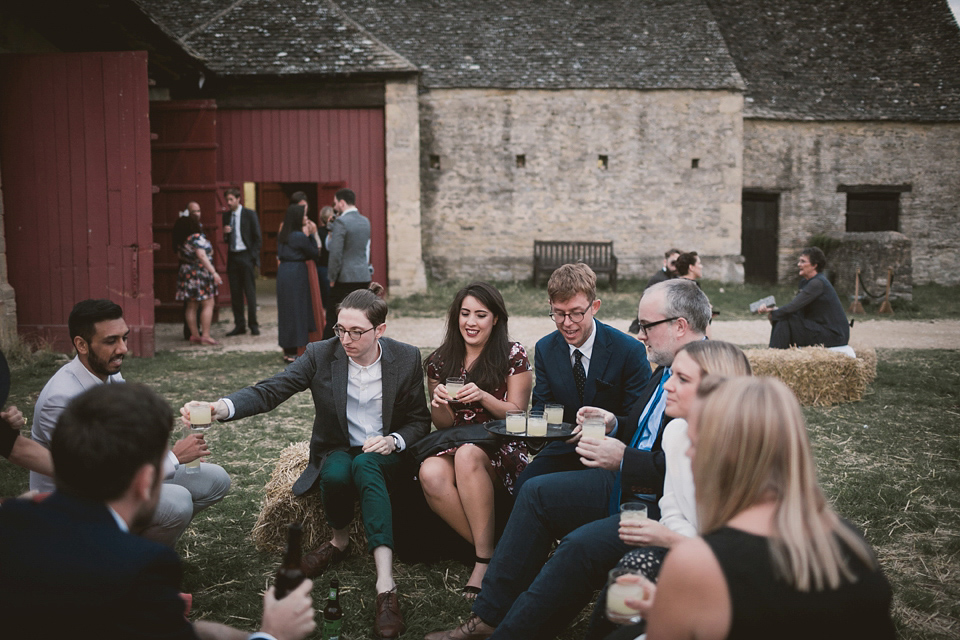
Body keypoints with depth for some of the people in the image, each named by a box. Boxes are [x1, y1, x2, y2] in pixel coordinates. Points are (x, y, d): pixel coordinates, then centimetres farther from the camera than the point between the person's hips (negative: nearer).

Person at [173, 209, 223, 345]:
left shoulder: (181, 241, 7)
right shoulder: (197, 238, -15)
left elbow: (180, 255, 18)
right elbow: (202, 256, -22)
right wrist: (213, 272, -22)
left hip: (186, 273, 8)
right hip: (200, 274, -8)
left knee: (192, 306, 11)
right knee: (208, 304, -3)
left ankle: (194, 334, 15)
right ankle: (205, 336, -6)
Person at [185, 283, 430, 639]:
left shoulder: (406, 359, -4)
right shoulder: (321, 355, -7)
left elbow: (420, 420, 4)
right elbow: (270, 390, -18)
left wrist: (394, 440, -18)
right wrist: (221, 407, -36)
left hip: (384, 453, -1)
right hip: (337, 452, 1)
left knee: (364, 466, -37)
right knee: (336, 474, -36)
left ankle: (386, 586, -46)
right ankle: (340, 541, -3)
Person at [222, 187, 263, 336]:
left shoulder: (250, 214, -2)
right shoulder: (226, 216, 11)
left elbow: (257, 238, -2)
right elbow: (226, 240, 17)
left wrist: (253, 257, -9)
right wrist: (225, 233, -6)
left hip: (246, 256, -5)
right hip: (232, 257, 5)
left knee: (250, 292, -2)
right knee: (235, 293, 5)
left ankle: (253, 325, 5)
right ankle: (239, 325, 11)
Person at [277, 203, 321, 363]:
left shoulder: (282, 235, 10)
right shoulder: (300, 237, -14)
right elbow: (315, 254, -7)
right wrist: (312, 235, -1)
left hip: (283, 272, 8)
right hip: (296, 274, -8)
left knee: (286, 310, 12)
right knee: (297, 310, -1)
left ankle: (287, 350, 18)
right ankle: (292, 352, 1)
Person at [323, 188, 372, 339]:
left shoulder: (341, 222, -13)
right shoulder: (365, 222, 11)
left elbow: (335, 253, -18)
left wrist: (332, 278, -8)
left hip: (345, 278, -7)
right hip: (364, 277, 7)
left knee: (333, 320, 3)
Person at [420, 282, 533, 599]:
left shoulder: (513, 356, 2)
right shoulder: (440, 361, 11)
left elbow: (517, 413, 1)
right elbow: (443, 424, 13)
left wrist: (483, 397, -18)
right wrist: (440, 404, -11)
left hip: (501, 449, -3)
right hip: (454, 444, 3)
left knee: (468, 456, -38)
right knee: (431, 473, -32)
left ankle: (484, 559, -28)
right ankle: (488, 551, -19)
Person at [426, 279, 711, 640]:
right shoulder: (668, 370, 11)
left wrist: (623, 458, -24)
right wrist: (614, 426, 2)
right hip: (625, 483, 11)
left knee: (580, 546, -29)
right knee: (536, 494, 6)